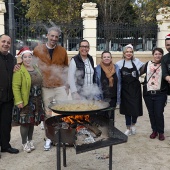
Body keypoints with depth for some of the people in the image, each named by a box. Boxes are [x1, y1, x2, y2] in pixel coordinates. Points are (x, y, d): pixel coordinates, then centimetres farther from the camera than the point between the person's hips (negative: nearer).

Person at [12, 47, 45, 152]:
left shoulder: (36, 68, 11)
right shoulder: (19, 71, -11)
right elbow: (16, 87, -15)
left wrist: (40, 99, 11)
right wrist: (18, 101, -20)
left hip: (37, 101, 6)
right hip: (25, 101, -6)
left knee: (32, 121, 14)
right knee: (25, 122, 1)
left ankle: (30, 141, 29)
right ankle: (25, 143, 16)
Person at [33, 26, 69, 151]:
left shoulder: (62, 51, 3)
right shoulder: (38, 50, -1)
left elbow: (66, 68, 10)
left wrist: (67, 84, 8)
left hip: (61, 87, 0)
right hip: (45, 88, 0)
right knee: (47, 113, 8)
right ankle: (49, 138, 20)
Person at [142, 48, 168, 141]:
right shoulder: (148, 64, 6)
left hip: (160, 93, -3)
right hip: (148, 93, 3)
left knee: (159, 113, -2)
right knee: (151, 113, 11)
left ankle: (161, 132, 17)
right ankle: (154, 130, 27)